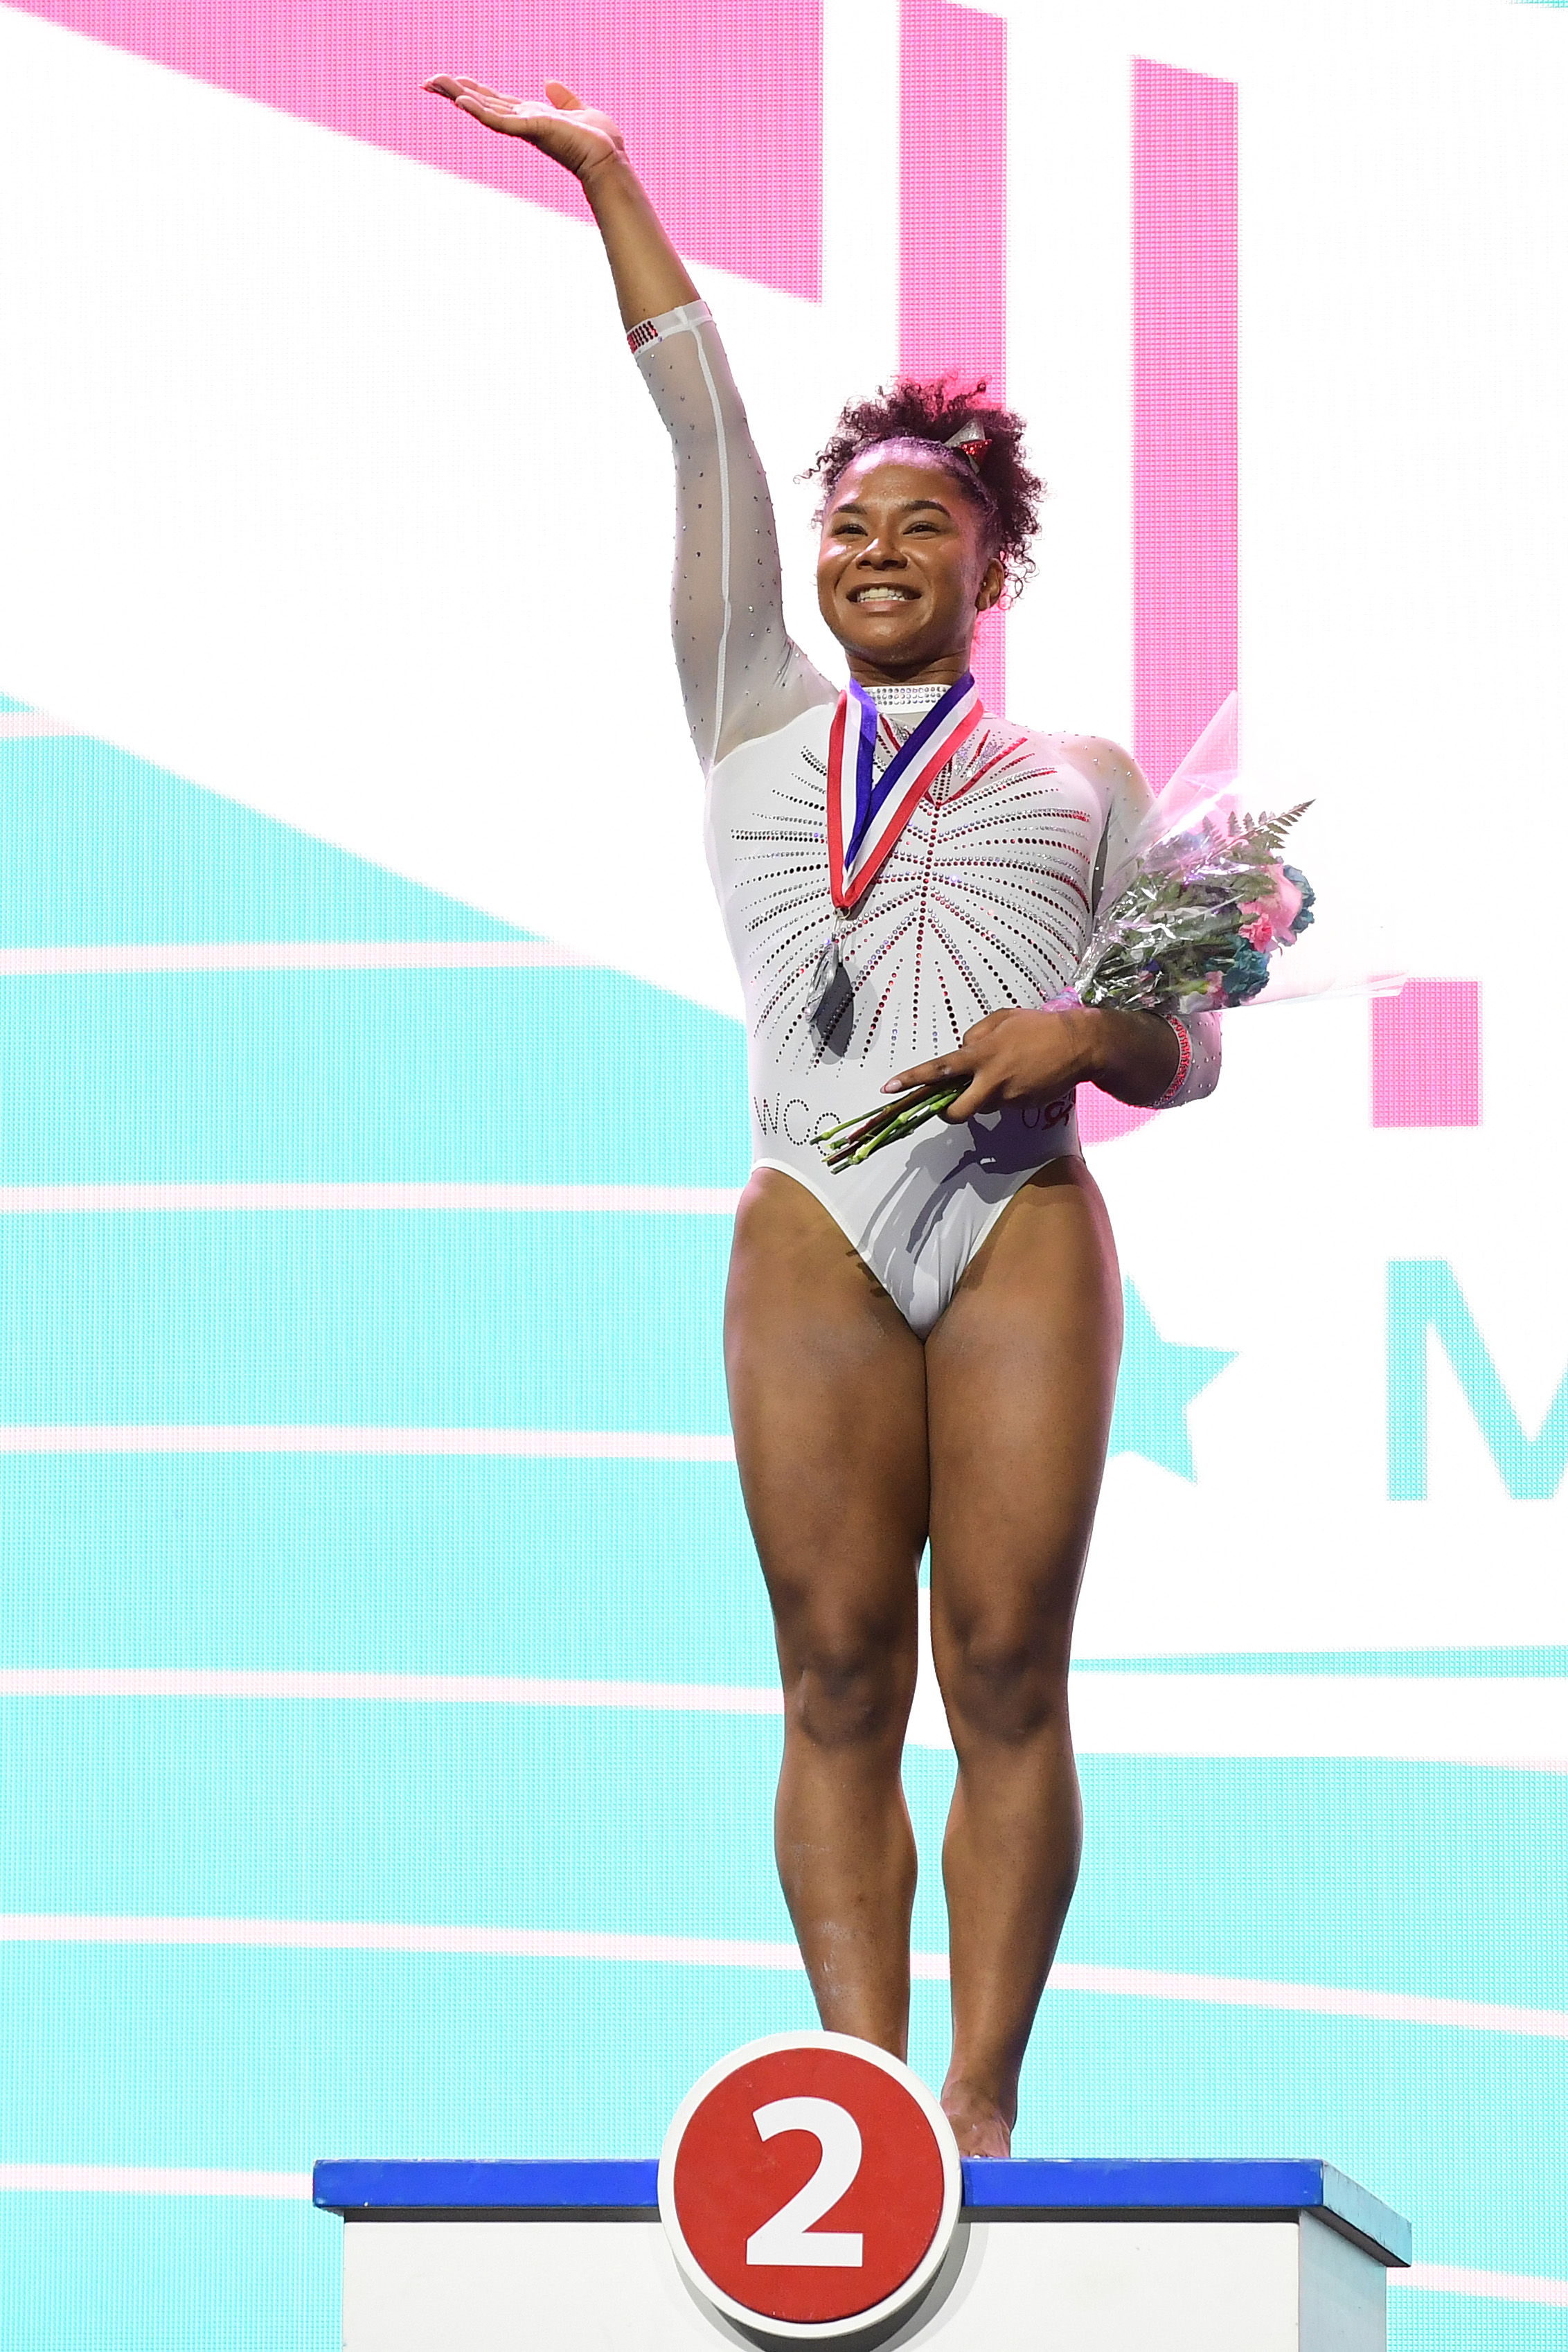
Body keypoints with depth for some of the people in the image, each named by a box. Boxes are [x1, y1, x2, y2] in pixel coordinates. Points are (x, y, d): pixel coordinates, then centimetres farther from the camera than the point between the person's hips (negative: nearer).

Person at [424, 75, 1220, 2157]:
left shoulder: (1081, 777, 20)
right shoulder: (759, 729, 21)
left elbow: (1190, 1051, 15)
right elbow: (707, 444, 18)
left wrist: (1083, 1034, -7)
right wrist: (609, 186, 16)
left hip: (1026, 1221, -1)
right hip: (817, 1225, 1)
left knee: (1007, 1675, -8)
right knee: (839, 1682, -6)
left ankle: (985, 2101, -10)